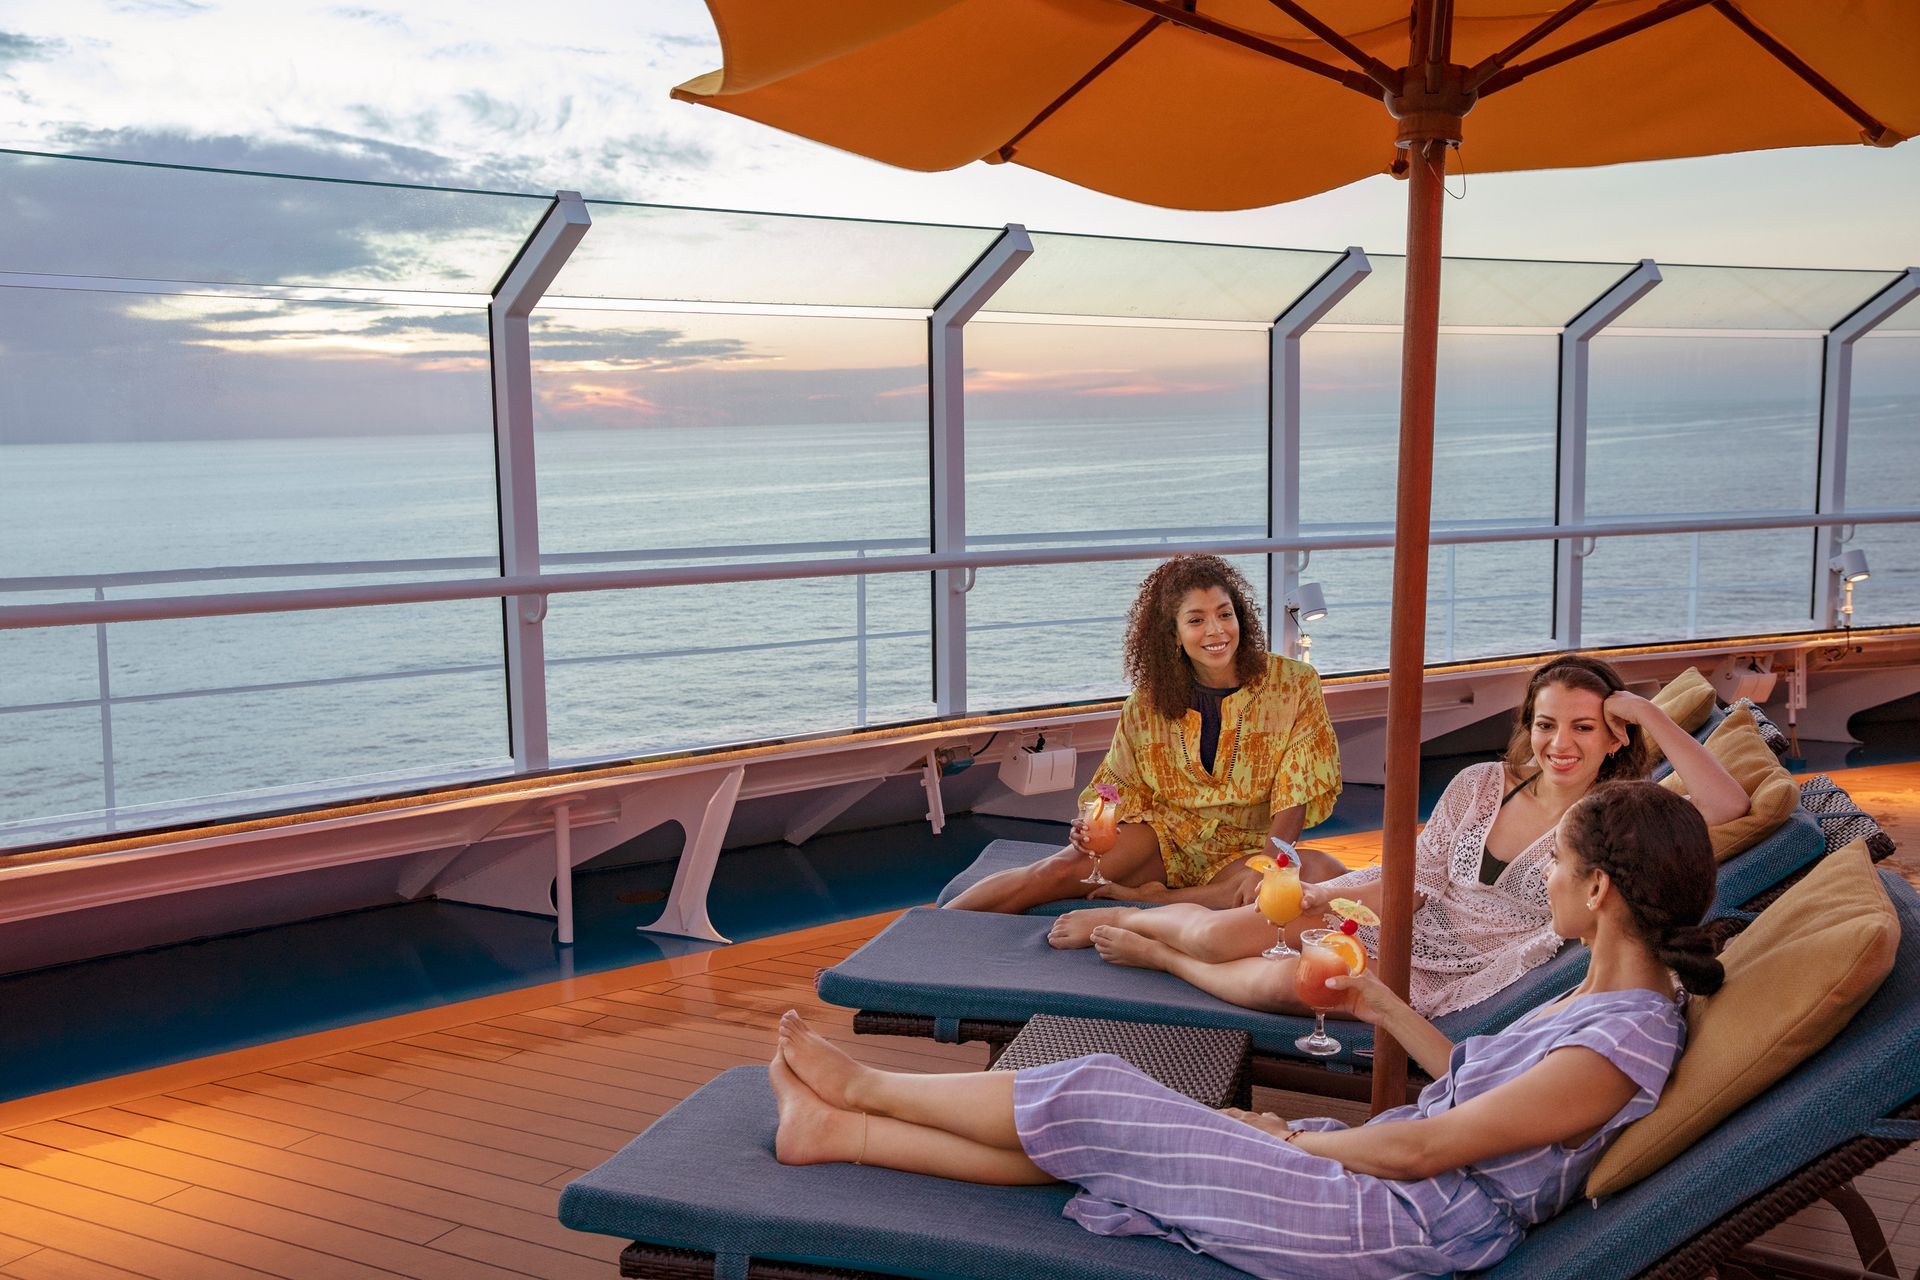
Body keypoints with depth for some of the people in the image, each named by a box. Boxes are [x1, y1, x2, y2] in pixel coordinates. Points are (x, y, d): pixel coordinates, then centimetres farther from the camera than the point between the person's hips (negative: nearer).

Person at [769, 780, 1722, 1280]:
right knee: (1075, 1139, 3)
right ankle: (838, 1130, 10)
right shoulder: (1605, 996, 8)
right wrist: (1386, 1008, 16)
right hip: (1379, 1175, 9)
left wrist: (1290, 1138, -8)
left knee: (1090, 1102, -6)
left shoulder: (1624, 1044, -23)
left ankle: (857, 1086, 12)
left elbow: (1424, 1148, -20)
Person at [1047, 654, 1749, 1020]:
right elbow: (1420, 877, 6)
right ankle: (1127, 918, 18)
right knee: (1216, 935, -15)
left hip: (1456, 974, -3)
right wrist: (1327, 896, -8)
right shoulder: (1480, 785, -1)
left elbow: (1729, 804, -25)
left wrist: (1653, 716, -27)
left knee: (1281, 984, -26)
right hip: (1401, 917, 3)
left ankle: (1157, 954, 3)